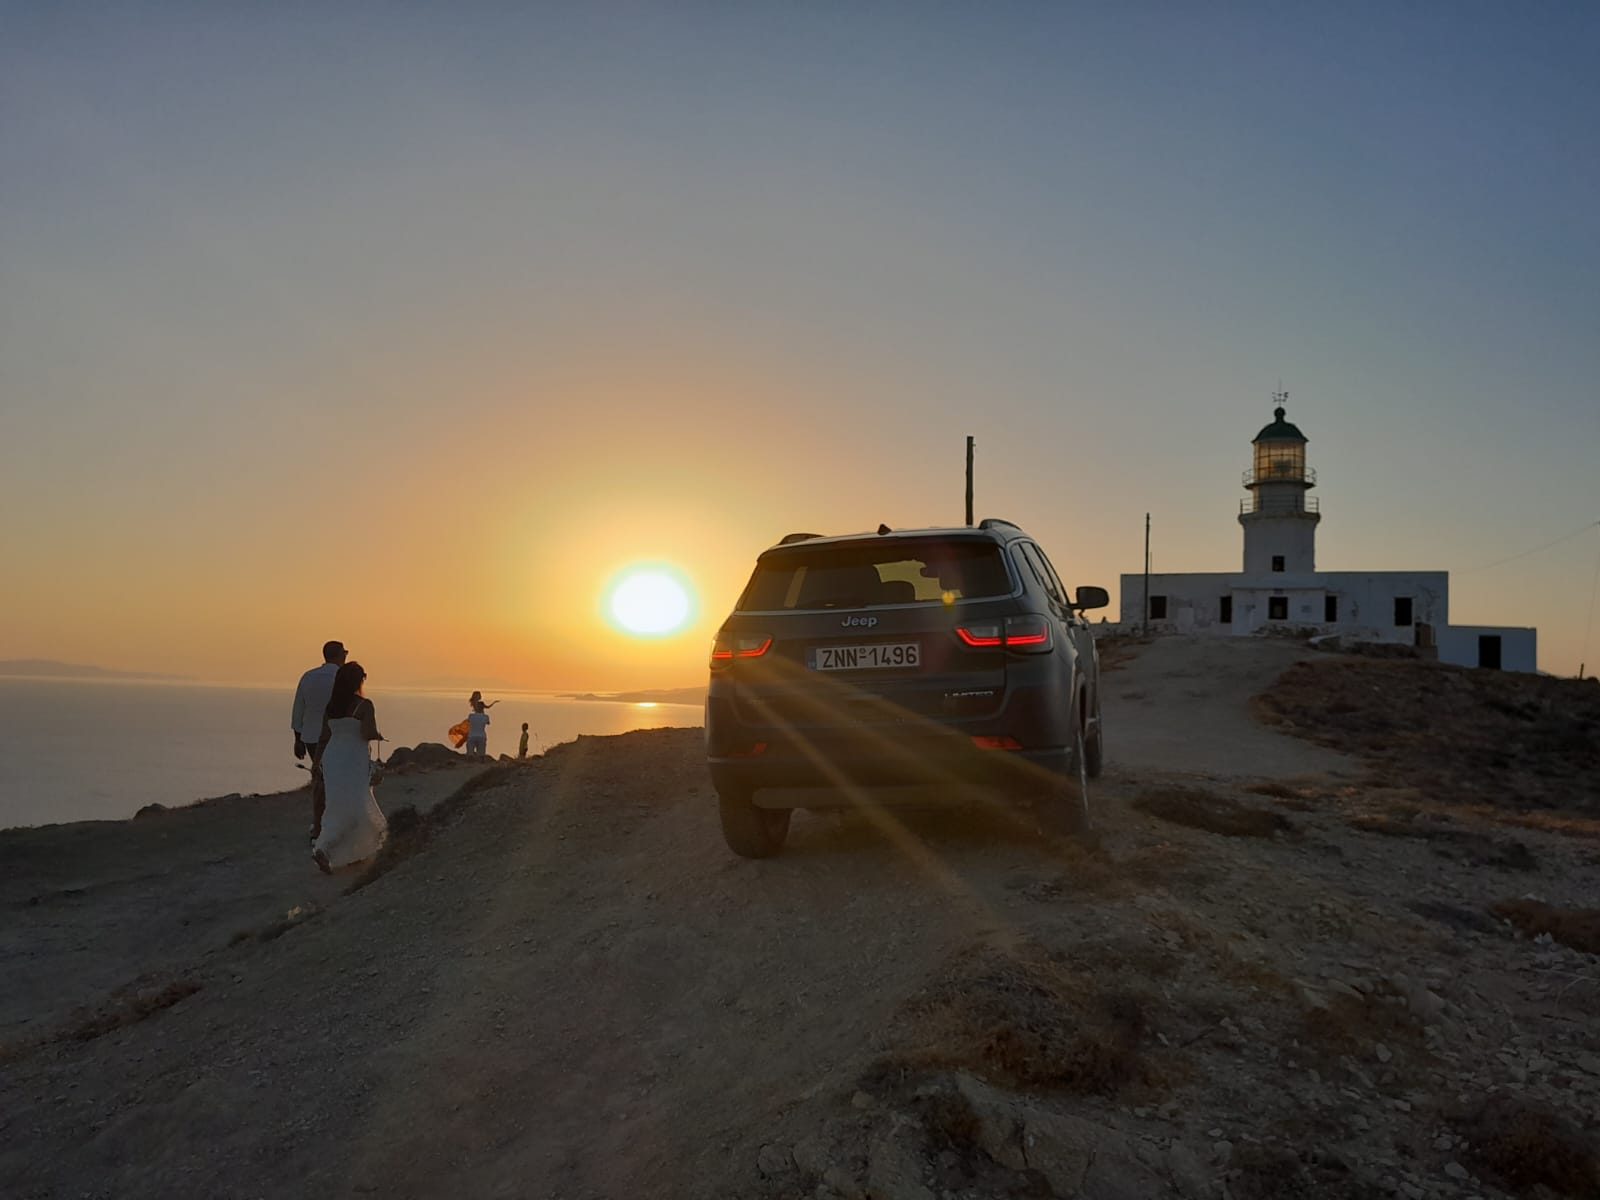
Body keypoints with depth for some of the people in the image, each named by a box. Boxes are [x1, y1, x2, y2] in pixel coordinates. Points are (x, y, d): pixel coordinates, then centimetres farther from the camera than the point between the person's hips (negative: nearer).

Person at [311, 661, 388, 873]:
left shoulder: (331, 706, 5)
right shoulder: (364, 706, -13)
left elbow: (324, 737, 7)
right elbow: (367, 733, -21)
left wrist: (320, 762, 14)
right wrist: (378, 736, 1)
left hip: (332, 757, 7)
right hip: (353, 761, -7)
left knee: (340, 805, 16)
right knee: (350, 809, 0)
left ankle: (352, 852, 24)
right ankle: (323, 849, -13)